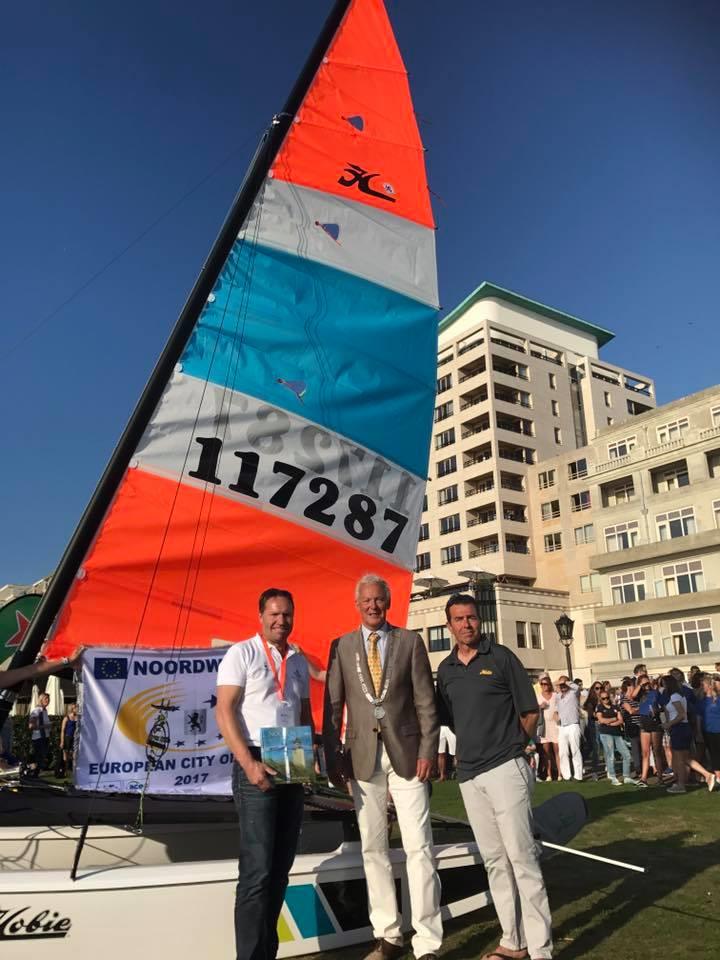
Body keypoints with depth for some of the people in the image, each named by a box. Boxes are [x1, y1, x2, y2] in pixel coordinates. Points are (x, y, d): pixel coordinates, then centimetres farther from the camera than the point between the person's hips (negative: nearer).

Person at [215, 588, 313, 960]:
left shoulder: (299, 662, 12)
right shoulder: (241, 653, -6)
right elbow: (224, 711, -12)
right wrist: (249, 763, -20)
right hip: (256, 766, -6)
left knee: (281, 867, 13)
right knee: (258, 869, -8)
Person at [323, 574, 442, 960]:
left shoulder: (410, 641, 2)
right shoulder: (341, 646, 4)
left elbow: (425, 700, 0)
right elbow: (332, 705, 3)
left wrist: (428, 749, -7)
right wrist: (332, 756, -2)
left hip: (406, 752, -1)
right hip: (362, 755, 2)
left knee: (418, 848, -1)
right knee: (373, 848, 11)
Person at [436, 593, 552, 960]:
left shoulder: (501, 657, -5)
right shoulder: (445, 669, 7)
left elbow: (530, 711, -1)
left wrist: (509, 746, 4)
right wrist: (472, 745, 11)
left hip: (506, 770, -5)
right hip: (469, 775, 5)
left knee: (521, 855, -2)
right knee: (493, 859, 13)